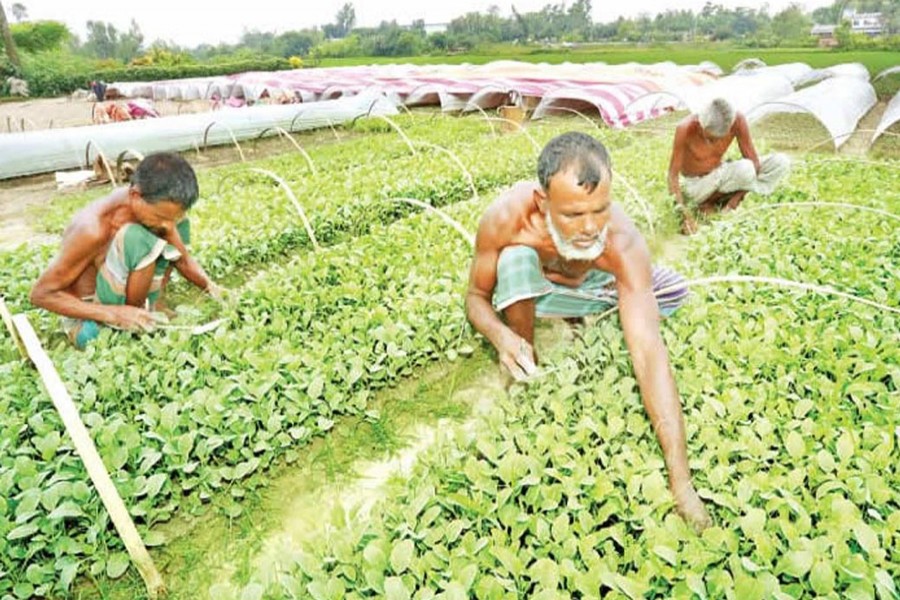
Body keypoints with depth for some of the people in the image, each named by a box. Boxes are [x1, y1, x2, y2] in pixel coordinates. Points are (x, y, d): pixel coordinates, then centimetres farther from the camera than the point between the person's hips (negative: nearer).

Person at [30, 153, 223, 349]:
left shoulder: (152, 208, -12)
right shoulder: (94, 229, -30)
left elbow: (183, 258, 0)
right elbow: (41, 294, -23)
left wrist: (210, 286, -16)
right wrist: (113, 313, -31)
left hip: (126, 302, 7)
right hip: (88, 322, -7)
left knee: (179, 224, 3)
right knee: (136, 238, -32)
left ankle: (154, 307, -1)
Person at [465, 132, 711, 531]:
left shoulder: (622, 241, -38)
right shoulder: (505, 218, -37)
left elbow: (648, 351, -42)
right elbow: (476, 297, -21)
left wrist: (680, 480, -46)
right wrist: (500, 336, -46)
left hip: (586, 286, 2)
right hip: (523, 290, -1)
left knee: (673, 292, -16)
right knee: (515, 258, -35)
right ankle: (525, 359, -11)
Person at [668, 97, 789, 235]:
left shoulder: (738, 121, -19)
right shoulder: (686, 129, -28)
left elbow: (754, 161, -13)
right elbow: (673, 174, -25)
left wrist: (737, 197, -23)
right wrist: (685, 214, -34)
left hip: (719, 176, 5)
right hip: (696, 185, -5)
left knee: (781, 162, -12)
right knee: (745, 170, -32)